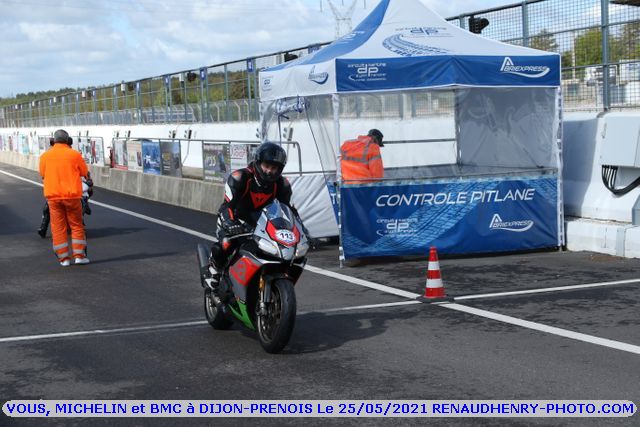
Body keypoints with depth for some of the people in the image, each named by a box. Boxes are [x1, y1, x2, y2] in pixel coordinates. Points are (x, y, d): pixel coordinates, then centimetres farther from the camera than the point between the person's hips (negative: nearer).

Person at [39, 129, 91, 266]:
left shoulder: (45, 156, 0)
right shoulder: (74, 154, -5)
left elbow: (43, 175, 12)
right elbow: (85, 173, 3)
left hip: (53, 196, 2)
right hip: (72, 196, -2)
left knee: (58, 228, 7)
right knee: (77, 226, 9)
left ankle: (64, 258, 6)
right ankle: (79, 255, 5)